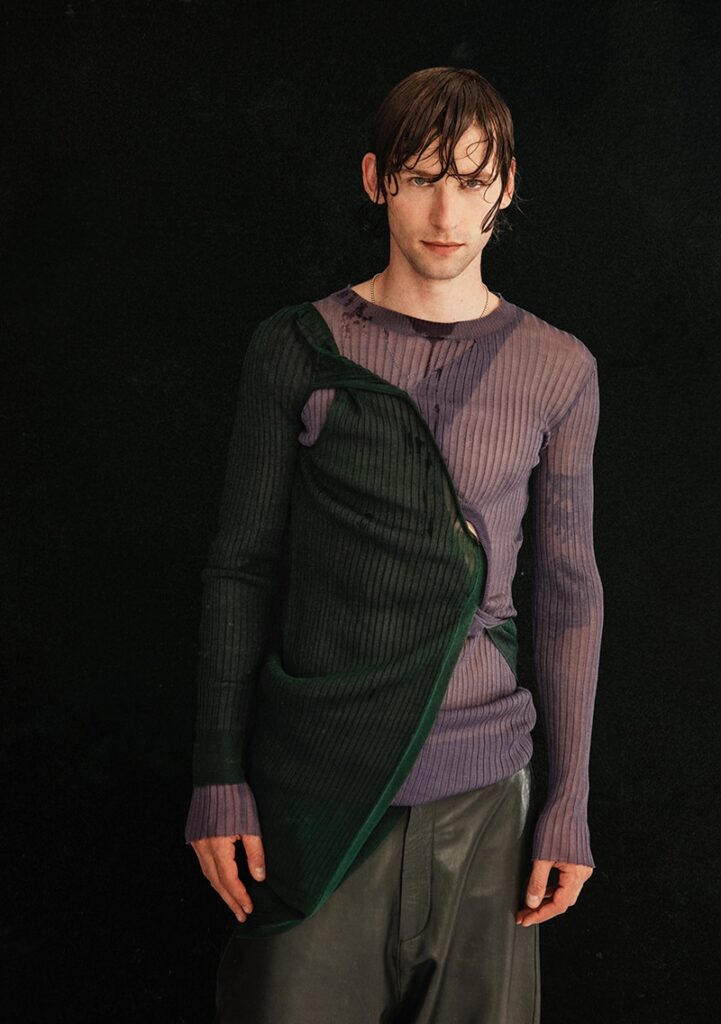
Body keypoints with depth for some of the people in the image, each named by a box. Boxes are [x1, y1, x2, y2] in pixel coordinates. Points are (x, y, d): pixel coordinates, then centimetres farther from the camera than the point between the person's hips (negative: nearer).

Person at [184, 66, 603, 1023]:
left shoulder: (558, 370, 2)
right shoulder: (297, 348, -1)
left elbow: (568, 592, 5)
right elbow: (242, 565, 1)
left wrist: (570, 803, 3)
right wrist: (219, 776, -1)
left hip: (480, 788, 1)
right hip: (311, 785, -1)